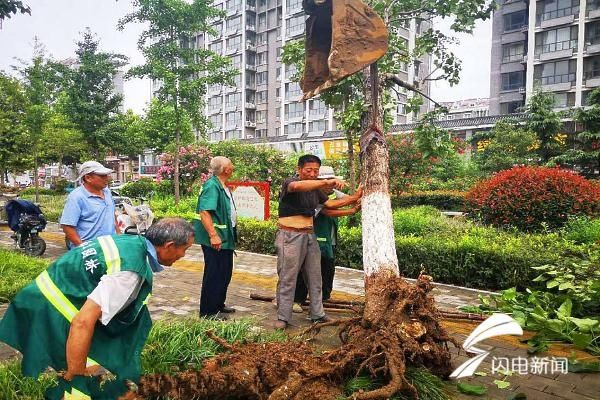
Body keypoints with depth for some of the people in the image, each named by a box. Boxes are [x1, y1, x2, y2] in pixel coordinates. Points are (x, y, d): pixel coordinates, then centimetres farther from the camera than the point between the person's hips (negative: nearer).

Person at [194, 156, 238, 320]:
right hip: (216, 240, -10)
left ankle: (219, 304, 33)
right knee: (213, 275, 0)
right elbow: (204, 213, -27)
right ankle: (208, 311, 12)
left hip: (226, 238, 10)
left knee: (225, 274, 19)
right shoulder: (212, 186, -19)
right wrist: (213, 235, -31)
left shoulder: (223, 186, 11)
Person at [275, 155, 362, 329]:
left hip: (309, 236, 7)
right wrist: (327, 182, -43)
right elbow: (297, 186, -34)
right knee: (287, 279, -2)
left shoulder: (315, 189, 13)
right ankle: (283, 318, 7)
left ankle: (317, 314, 21)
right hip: (290, 236, -7)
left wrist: (354, 198, 9)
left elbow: (330, 204, 19)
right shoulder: (289, 183, -10)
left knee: (315, 277, 11)